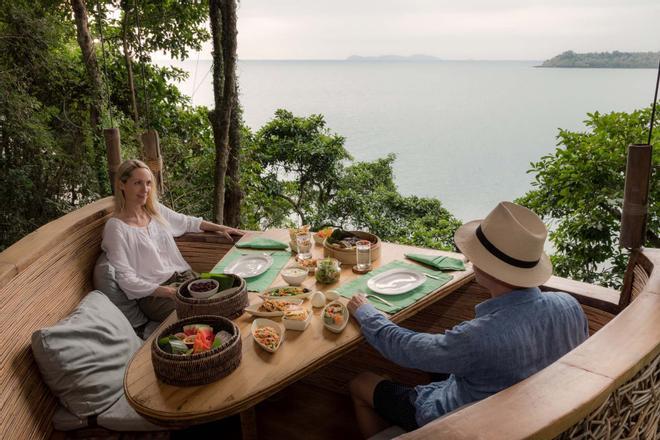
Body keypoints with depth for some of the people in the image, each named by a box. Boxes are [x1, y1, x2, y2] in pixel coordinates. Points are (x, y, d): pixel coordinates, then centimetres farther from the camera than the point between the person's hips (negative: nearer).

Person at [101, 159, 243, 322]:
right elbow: (126, 279, -13)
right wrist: (168, 292, -19)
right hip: (154, 294, -6)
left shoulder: (156, 210, 9)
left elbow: (187, 222, 29)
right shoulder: (115, 227, -9)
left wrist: (219, 227, 19)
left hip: (185, 276, 6)